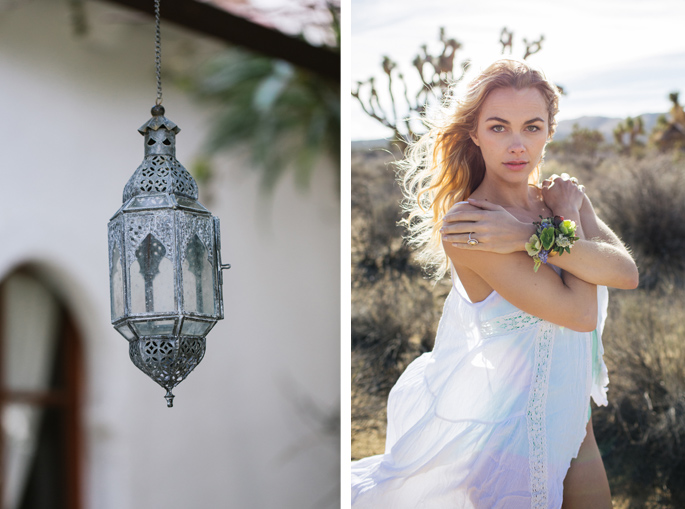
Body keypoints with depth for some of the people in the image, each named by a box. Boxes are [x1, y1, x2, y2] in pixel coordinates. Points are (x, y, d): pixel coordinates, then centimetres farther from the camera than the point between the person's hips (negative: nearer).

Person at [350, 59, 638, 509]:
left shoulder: (559, 198, 1)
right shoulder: (466, 222, -23)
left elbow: (627, 273, -16)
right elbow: (580, 312, -25)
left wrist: (534, 236, -26)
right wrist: (569, 218, -14)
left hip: (568, 417, 7)